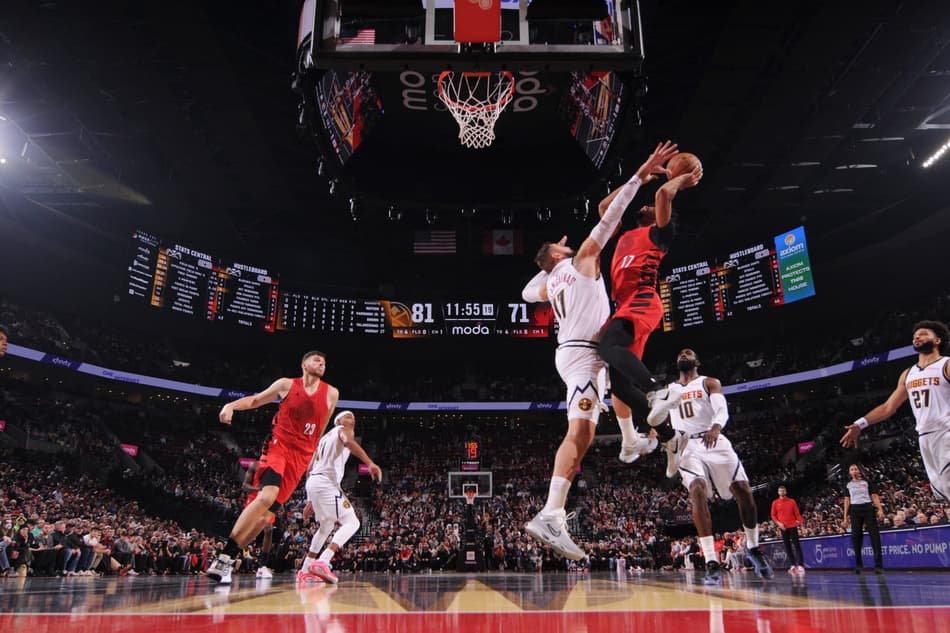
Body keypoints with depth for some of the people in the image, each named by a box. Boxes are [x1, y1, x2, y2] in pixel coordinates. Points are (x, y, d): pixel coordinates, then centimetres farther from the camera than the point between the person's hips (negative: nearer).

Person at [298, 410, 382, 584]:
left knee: (327, 526, 27)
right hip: (327, 482, -9)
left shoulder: (325, 437, 30)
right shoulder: (343, 429, 7)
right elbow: (349, 441, -20)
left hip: (313, 481, 9)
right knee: (351, 523, -10)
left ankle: (305, 570, 28)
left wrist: (310, 501, 30)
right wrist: (370, 463, -33)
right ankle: (322, 563, -27)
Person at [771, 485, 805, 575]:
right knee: (787, 547, 4)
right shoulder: (775, 503, 5)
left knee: (796, 545, -6)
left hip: (793, 526, -1)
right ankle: (792, 565, 9)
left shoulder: (792, 501, 5)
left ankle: (800, 565, -9)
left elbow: (797, 513, 3)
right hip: (783, 527, 1)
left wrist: (801, 522, -10)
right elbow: (773, 515, 6)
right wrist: (778, 523, -9)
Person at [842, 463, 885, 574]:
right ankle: (858, 564, 8)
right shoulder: (848, 485, 14)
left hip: (868, 509, -1)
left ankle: (879, 565, -10)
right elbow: (847, 501, 12)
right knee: (856, 537, -1)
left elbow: (874, 496, 4)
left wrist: (880, 509, -11)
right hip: (855, 510, 1)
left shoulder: (867, 482, 11)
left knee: (875, 535, -10)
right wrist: (845, 517, 6)